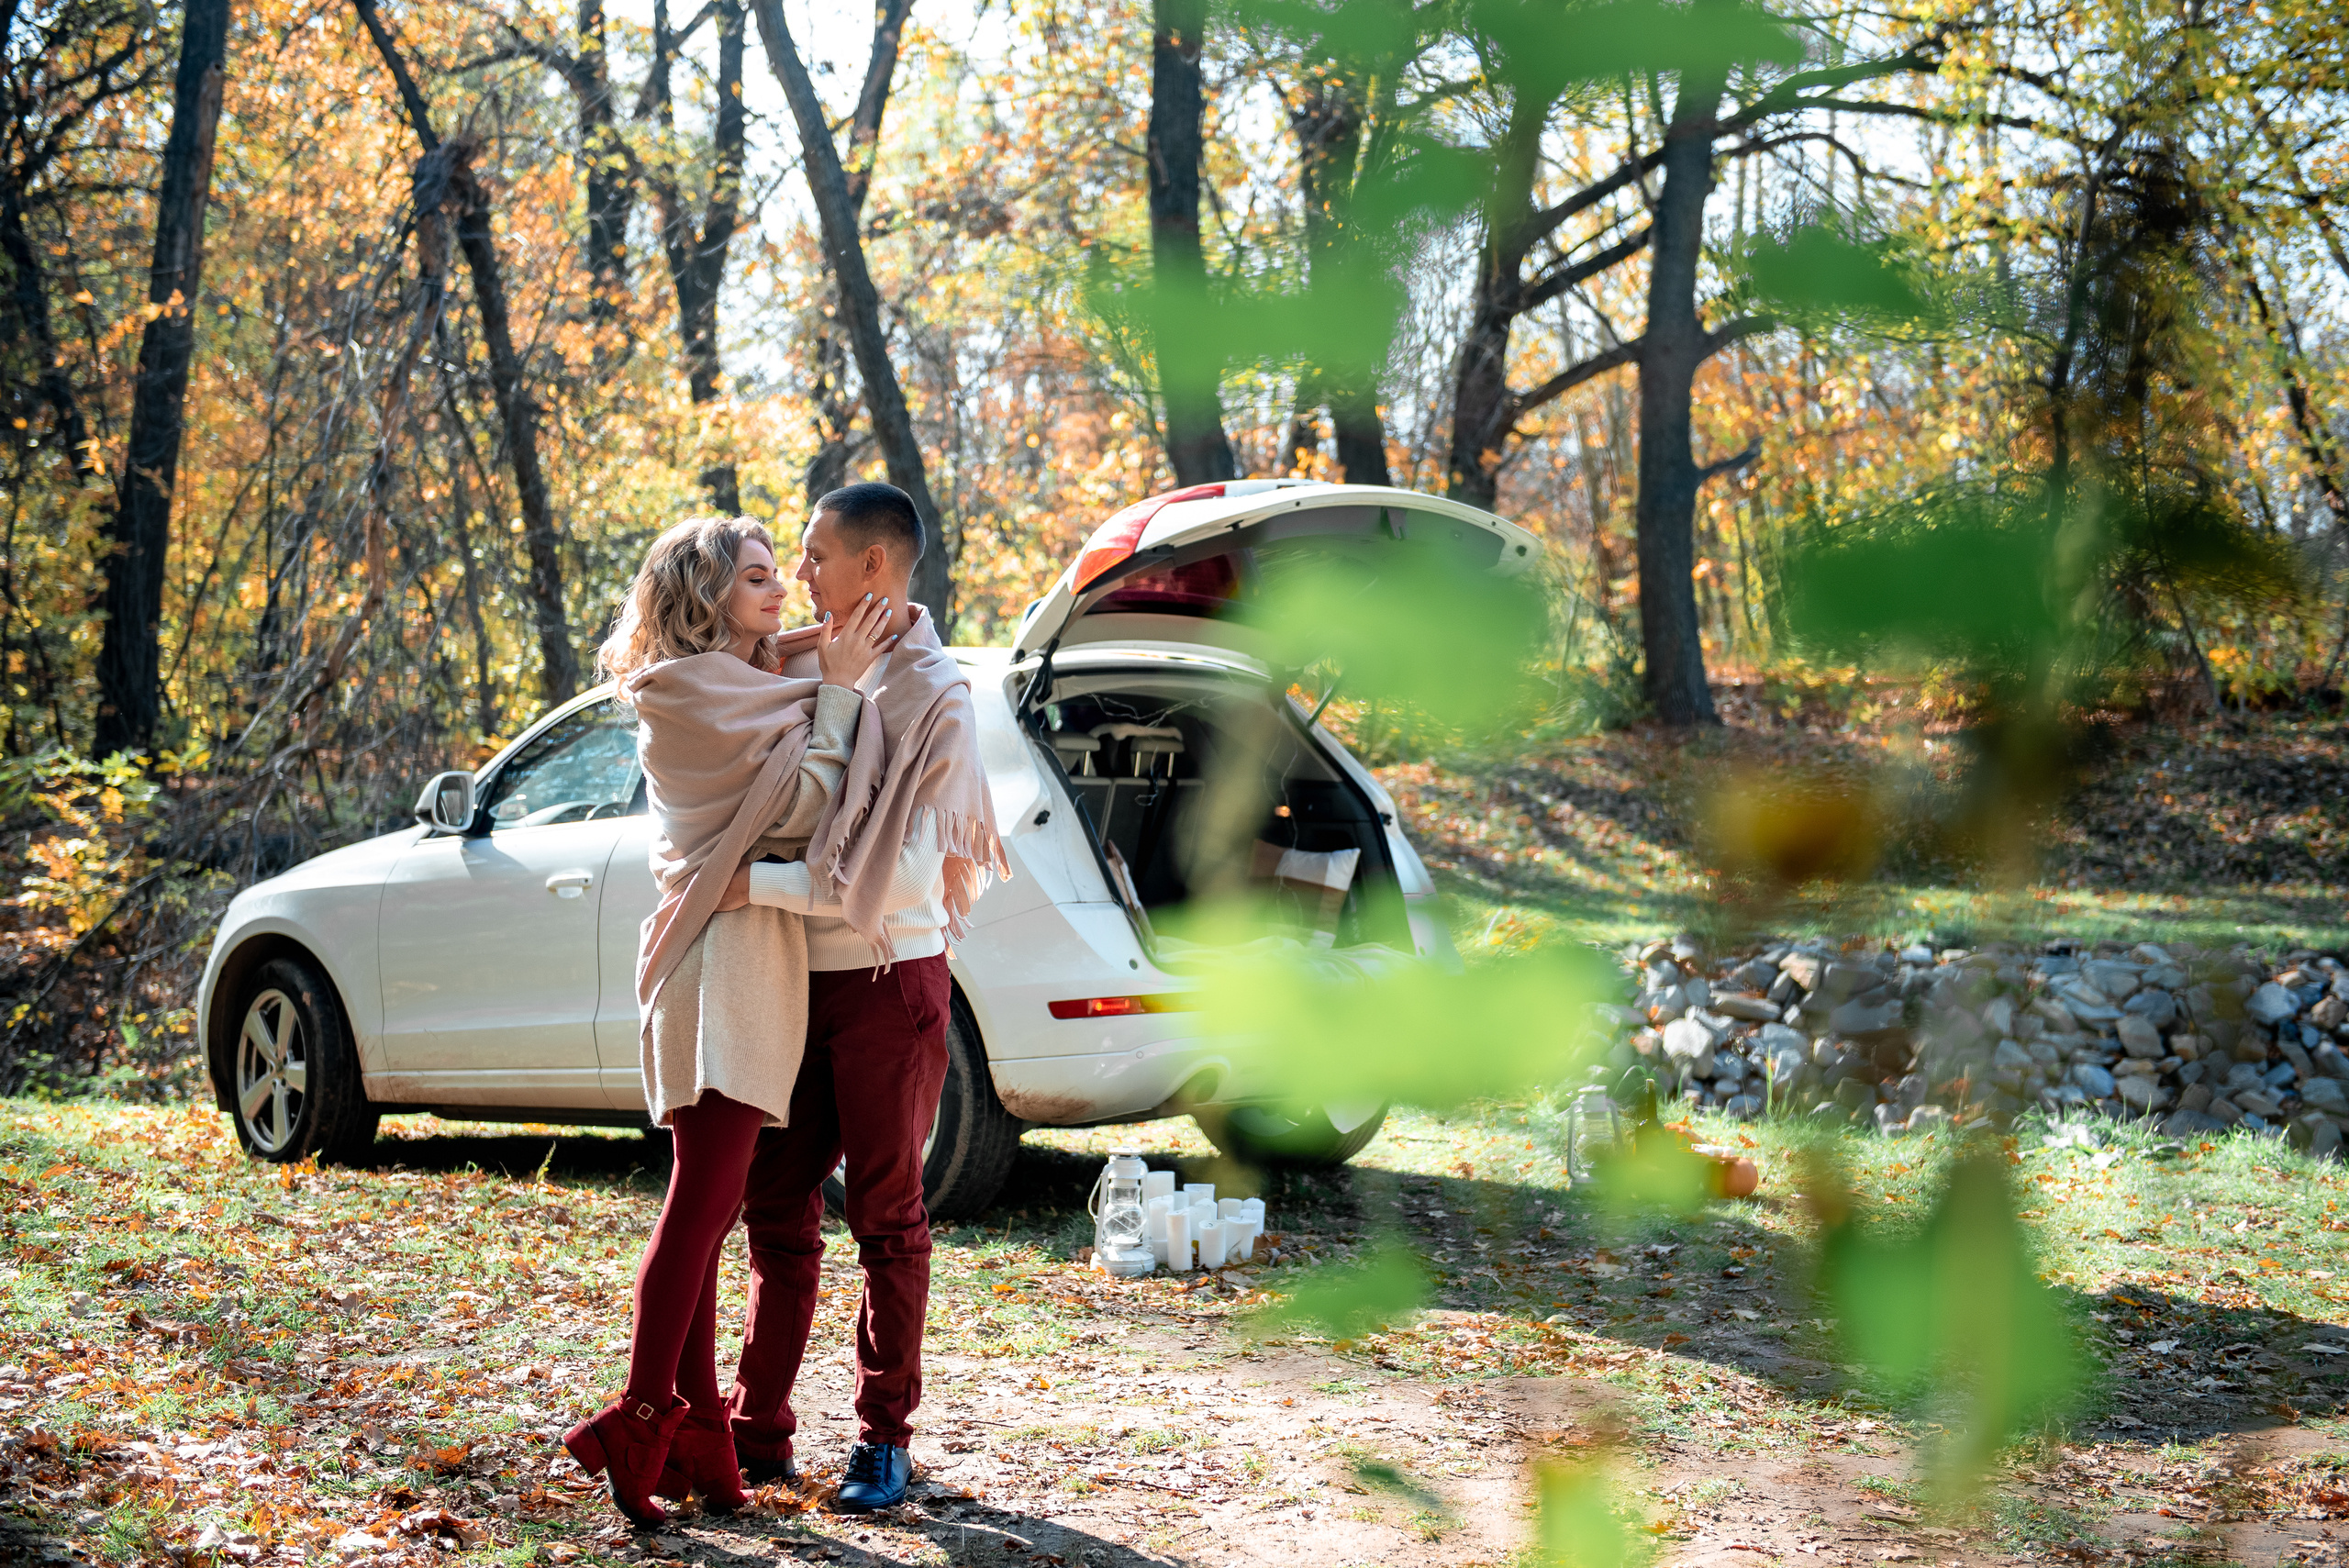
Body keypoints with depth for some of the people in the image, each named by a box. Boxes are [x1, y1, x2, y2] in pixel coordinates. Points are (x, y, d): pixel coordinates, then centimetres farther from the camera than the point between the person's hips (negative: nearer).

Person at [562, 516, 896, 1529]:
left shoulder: (743, 686, 21)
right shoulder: (707, 692, -8)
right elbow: (807, 806, -11)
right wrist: (836, 687, -5)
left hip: (713, 959, 10)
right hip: (732, 960, -10)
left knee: (704, 1209, 8)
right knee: (701, 1206, -12)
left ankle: (695, 1430, 12)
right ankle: (644, 1423, -12)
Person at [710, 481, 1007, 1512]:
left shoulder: (936, 698, -13)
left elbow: (891, 874, -20)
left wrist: (755, 882, -20)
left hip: (887, 981, -7)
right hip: (805, 979, 7)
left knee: (888, 1219, 4)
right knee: (776, 1206, 8)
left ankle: (885, 1440, 15)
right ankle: (757, 1430, 16)